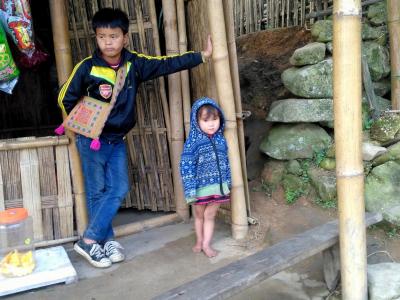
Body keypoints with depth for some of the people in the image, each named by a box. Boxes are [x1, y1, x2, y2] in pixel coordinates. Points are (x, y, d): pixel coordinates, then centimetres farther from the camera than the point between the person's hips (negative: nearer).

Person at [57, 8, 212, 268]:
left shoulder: (134, 63, -4)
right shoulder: (87, 67, -13)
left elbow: (167, 64, -5)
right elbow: (66, 99, -3)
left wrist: (201, 56, -8)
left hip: (117, 140, 4)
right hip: (92, 141, -4)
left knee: (119, 189, 3)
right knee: (97, 192, 4)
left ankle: (90, 240, 14)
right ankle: (106, 241, 18)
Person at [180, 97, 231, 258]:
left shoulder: (220, 140, 0)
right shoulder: (193, 142, -14)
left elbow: (226, 162, 9)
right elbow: (186, 167, -15)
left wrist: (228, 183, 12)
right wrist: (190, 190, -18)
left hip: (218, 186, 3)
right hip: (201, 187, -2)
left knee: (210, 215, 11)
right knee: (199, 216, 17)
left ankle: (206, 244, 23)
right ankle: (199, 241, 35)